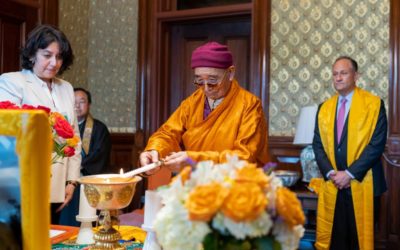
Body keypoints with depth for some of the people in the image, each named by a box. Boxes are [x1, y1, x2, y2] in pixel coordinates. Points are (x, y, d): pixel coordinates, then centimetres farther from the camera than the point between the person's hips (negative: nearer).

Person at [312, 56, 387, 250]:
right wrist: (330, 173, -7)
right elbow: (318, 144, 8)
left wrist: (350, 173, -15)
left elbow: (377, 144, -11)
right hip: (331, 184, 4)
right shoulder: (324, 108, 11)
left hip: (362, 184, -3)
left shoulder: (374, 104, -3)